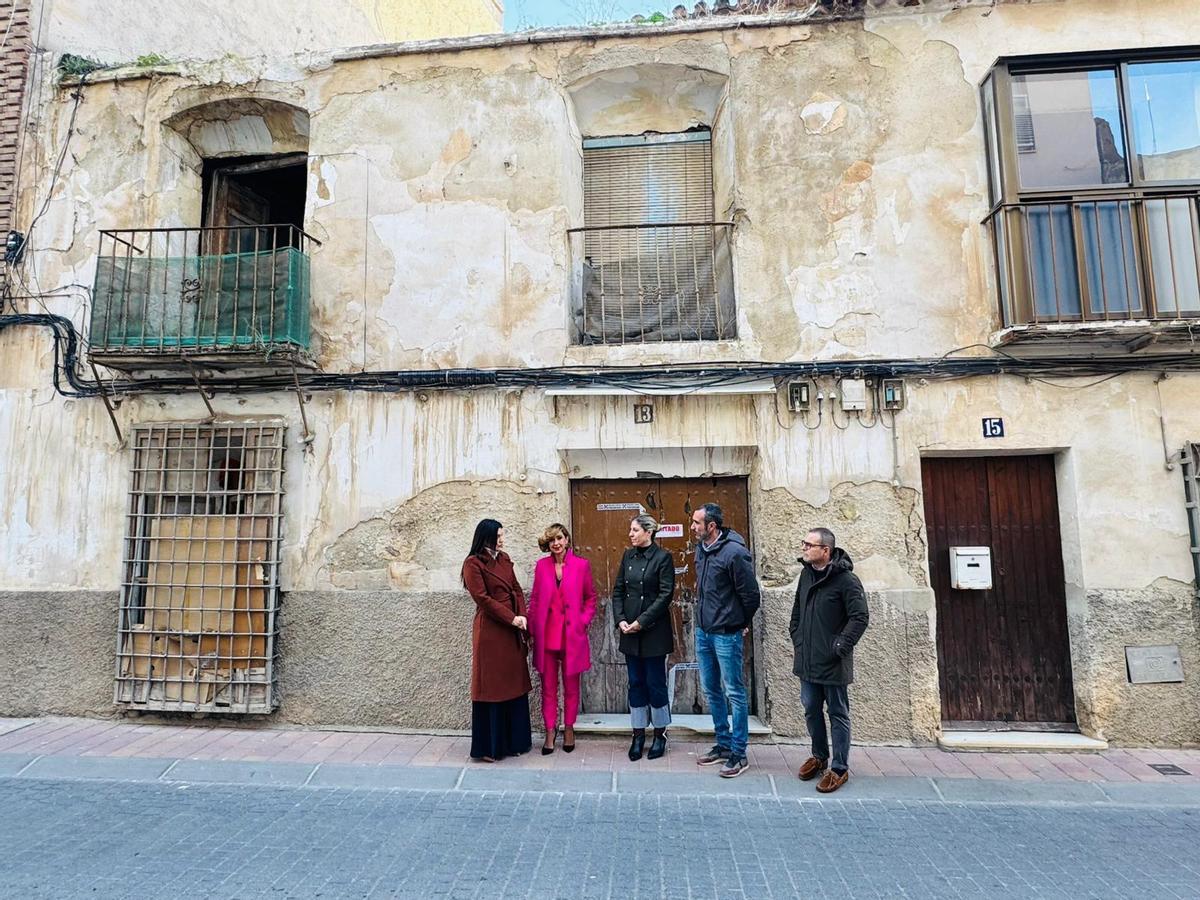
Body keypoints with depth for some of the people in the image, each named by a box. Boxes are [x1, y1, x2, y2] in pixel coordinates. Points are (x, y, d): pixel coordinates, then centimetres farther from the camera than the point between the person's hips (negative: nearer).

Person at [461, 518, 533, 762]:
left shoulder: (504, 559, 13)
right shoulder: (473, 563, -8)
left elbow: (516, 589, 12)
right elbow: (483, 599, -13)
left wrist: (522, 616, -4)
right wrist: (512, 618, -14)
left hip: (512, 631, 7)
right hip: (490, 631, -7)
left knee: (514, 684, 10)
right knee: (491, 686, 1)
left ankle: (515, 741, 22)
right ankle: (488, 747, 13)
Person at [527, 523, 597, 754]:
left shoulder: (581, 565, -3)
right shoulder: (541, 565, 3)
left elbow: (591, 597, 5)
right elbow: (534, 599, 7)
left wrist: (583, 621, -5)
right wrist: (533, 629, 2)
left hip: (572, 634, -1)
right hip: (546, 635, 1)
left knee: (571, 685, 11)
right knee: (548, 686, 8)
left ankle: (569, 728, 27)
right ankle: (550, 730, 21)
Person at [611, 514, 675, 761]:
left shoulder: (662, 557, -8)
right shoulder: (628, 556, 8)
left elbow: (665, 595, -13)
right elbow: (618, 590, 9)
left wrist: (642, 621, -16)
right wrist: (620, 619, -4)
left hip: (654, 630, -5)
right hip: (629, 631, 5)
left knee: (655, 683, 4)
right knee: (636, 683, 11)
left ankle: (660, 734, 20)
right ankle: (638, 735, 21)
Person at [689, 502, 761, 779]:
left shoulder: (734, 552, -20)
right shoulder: (701, 549, 5)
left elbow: (750, 594, -14)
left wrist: (741, 624, -2)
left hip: (726, 635, -8)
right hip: (703, 631, 8)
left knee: (734, 693, 3)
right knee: (711, 690, 17)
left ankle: (738, 754, 15)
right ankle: (723, 744, 31)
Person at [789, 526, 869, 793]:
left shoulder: (846, 580, -16)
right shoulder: (806, 574, 6)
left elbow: (860, 617, -17)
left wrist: (840, 647, -16)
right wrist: (796, 637, 12)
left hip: (833, 664, -7)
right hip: (807, 661, 7)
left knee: (838, 714, 7)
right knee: (811, 710, 17)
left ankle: (840, 768, 20)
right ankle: (819, 756, 36)